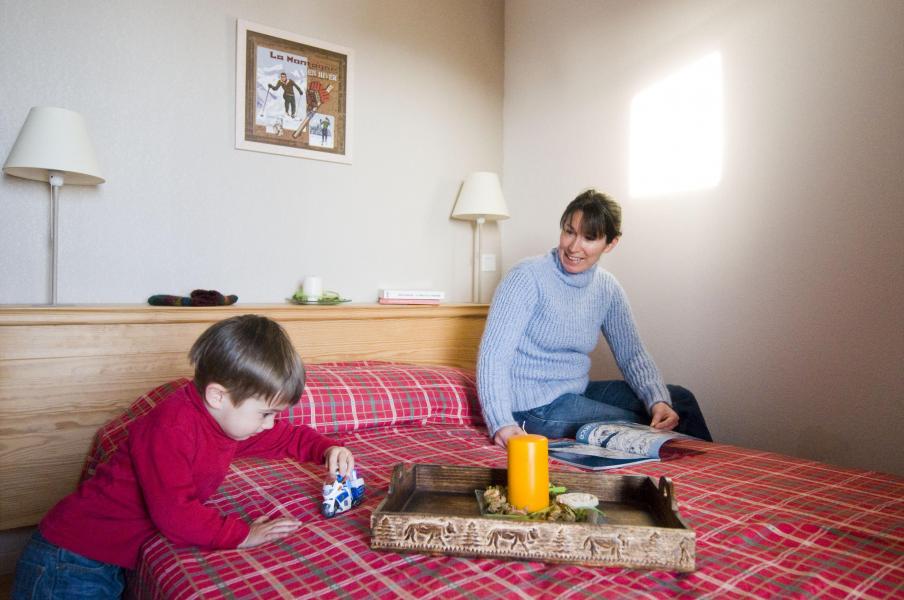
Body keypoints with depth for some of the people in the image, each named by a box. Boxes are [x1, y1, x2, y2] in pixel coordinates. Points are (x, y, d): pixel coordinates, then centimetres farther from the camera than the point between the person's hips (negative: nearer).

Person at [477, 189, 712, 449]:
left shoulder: (607, 288, 1)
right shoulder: (528, 277, -18)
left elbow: (632, 353, 3)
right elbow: (493, 355, -24)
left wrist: (658, 400, -16)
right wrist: (502, 424, -36)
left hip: (579, 392, 7)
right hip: (536, 406, -7)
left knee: (680, 401, 4)